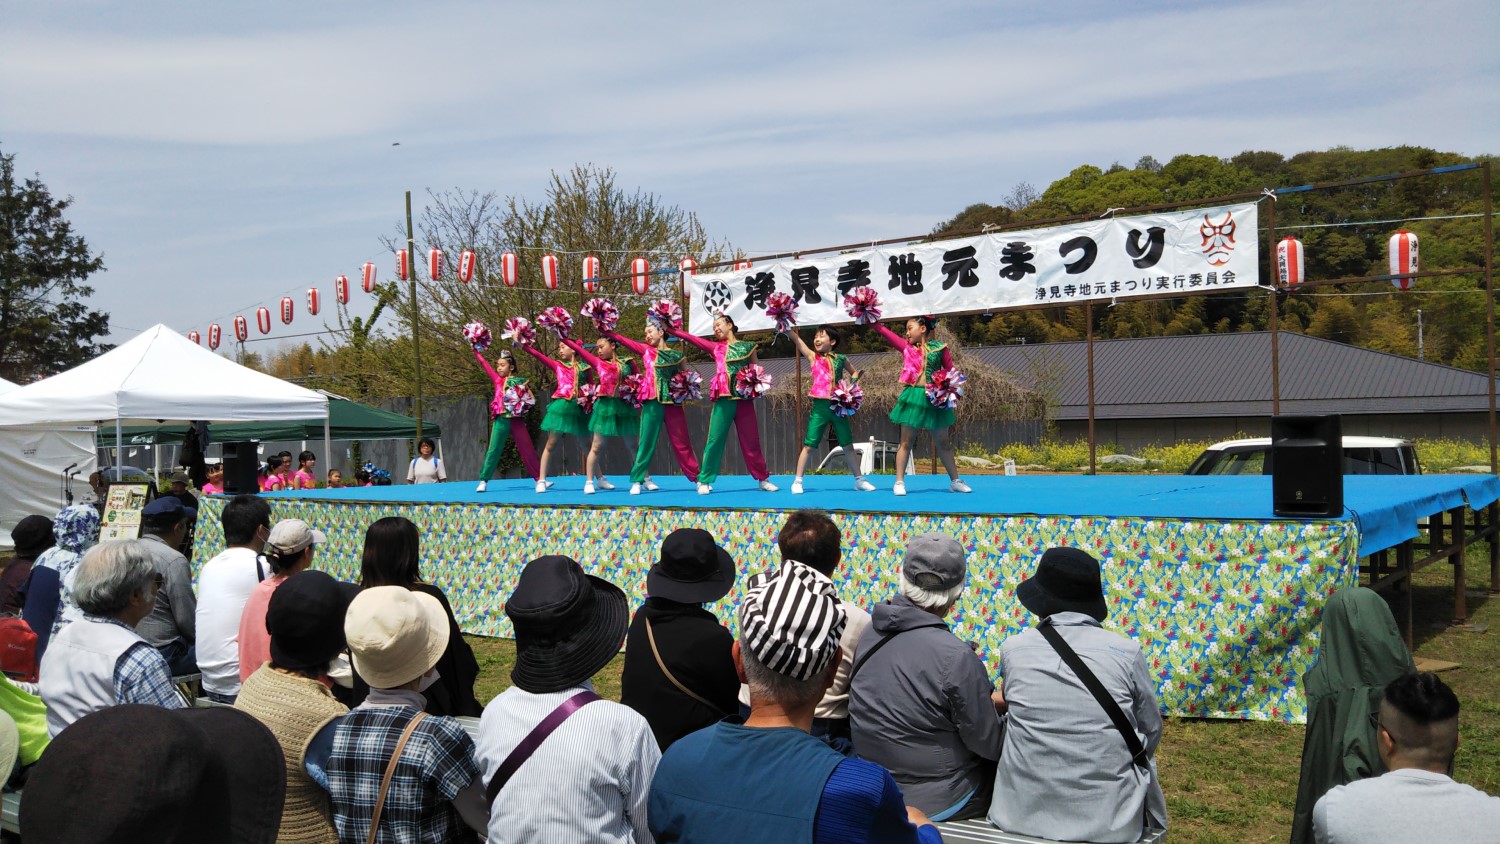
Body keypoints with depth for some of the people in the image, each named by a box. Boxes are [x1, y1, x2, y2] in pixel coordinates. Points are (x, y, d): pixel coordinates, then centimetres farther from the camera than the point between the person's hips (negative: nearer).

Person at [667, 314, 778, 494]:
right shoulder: (716, 347, 10)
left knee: (751, 440, 5)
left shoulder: (748, 347, 10)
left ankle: (763, 478, 15)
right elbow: (690, 338, 5)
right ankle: (704, 481, 3)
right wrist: (669, 329, 0)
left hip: (744, 399, 0)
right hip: (724, 399, 0)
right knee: (715, 439, -3)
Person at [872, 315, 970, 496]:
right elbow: (886, 332, -2)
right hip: (912, 398, 0)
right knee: (906, 441, 2)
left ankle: (955, 481, 21)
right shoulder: (907, 347, 4)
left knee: (943, 443, 11)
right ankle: (899, 482, 6)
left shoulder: (940, 348, 0)